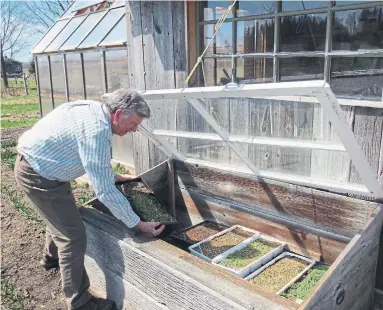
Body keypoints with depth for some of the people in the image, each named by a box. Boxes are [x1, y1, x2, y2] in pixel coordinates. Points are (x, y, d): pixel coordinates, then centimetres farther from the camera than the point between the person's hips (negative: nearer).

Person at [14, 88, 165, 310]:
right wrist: (138, 223, -23)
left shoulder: (95, 110, -2)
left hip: (38, 162, 10)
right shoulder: (96, 131, -32)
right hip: (38, 175, -10)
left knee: (62, 215, 30)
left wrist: (113, 175, 18)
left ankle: (53, 258, 56)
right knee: (74, 236, -6)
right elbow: (105, 191, -30)